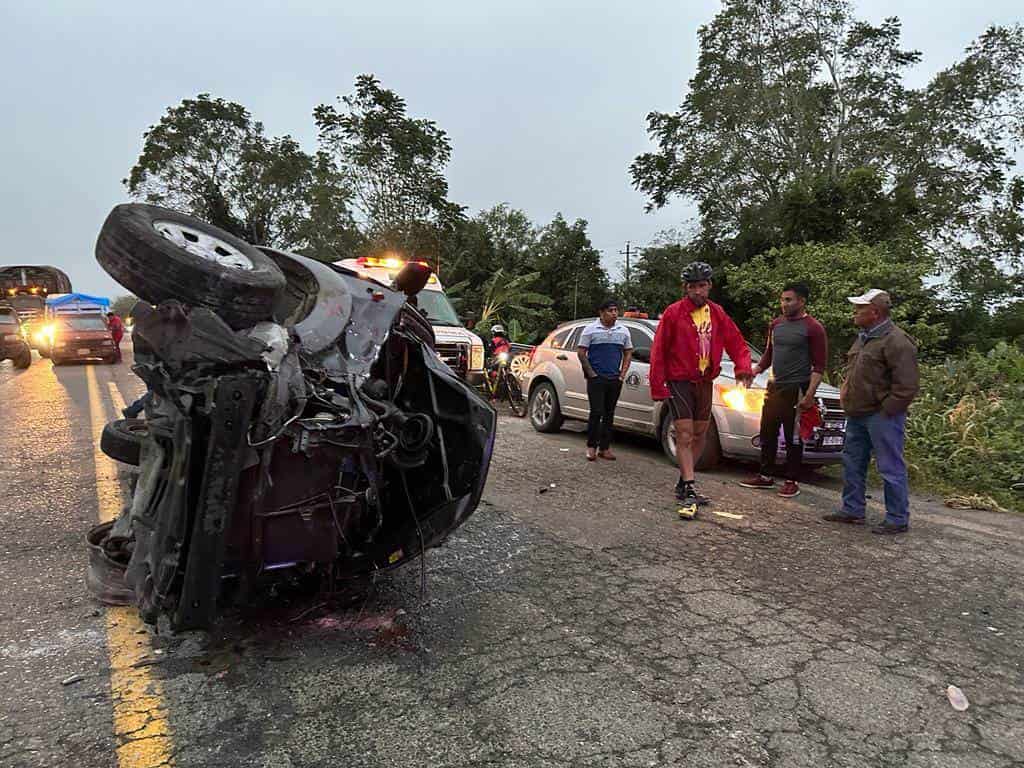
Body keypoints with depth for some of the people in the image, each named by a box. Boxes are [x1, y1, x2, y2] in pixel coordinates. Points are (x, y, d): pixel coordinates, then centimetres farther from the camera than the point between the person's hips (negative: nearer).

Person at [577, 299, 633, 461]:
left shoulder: (623, 331, 11)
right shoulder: (591, 330, -1)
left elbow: (628, 352, 16)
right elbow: (581, 352, -2)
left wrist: (623, 373, 5)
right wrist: (591, 373, -8)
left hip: (615, 379, 4)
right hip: (596, 379, -4)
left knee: (609, 414, 8)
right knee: (597, 413, -8)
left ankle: (605, 447, 14)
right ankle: (591, 446, 2)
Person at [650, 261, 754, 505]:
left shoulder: (717, 314, 6)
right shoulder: (673, 313, -9)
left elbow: (736, 343, 8)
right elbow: (658, 351, -9)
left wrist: (743, 367, -11)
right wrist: (657, 386, -13)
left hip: (705, 382, 6)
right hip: (679, 382, -5)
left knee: (700, 434, 10)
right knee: (684, 436, -9)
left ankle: (683, 481, 24)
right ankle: (688, 489, -7)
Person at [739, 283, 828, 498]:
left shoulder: (813, 328, -8)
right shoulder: (776, 324, 11)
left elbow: (819, 366, -10)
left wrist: (809, 395, -18)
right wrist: (754, 371, 6)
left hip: (796, 389, -6)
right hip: (774, 387, 6)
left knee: (793, 438, 2)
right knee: (767, 433, 11)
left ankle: (792, 481, 13)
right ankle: (766, 476, 23)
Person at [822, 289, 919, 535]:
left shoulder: (896, 341, -16)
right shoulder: (864, 337, 14)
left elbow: (906, 386, -19)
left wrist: (885, 411, -16)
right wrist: (845, 389, 13)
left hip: (882, 416, -10)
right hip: (858, 414, 10)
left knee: (891, 468, 0)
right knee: (852, 463, 16)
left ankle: (898, 519, 11)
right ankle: (852, 510, 27)